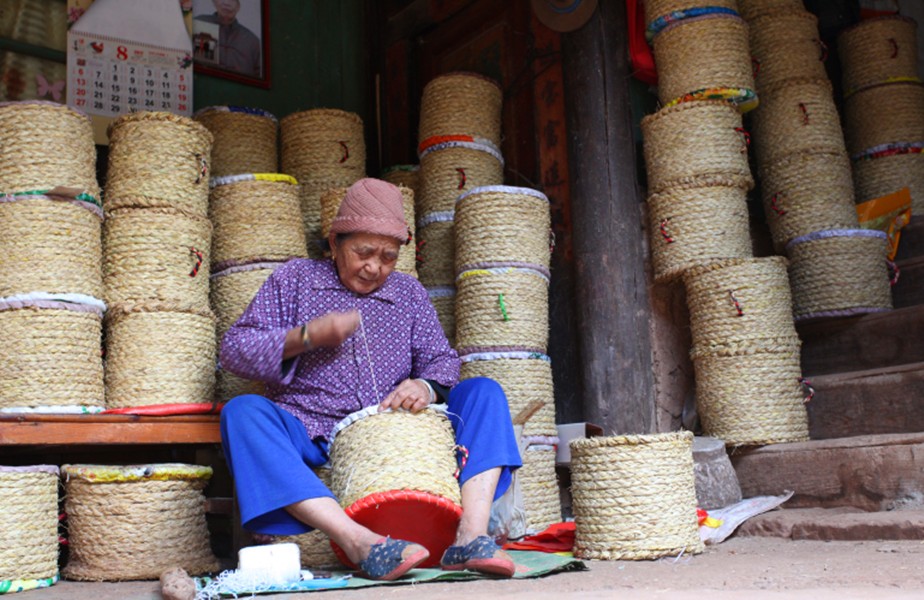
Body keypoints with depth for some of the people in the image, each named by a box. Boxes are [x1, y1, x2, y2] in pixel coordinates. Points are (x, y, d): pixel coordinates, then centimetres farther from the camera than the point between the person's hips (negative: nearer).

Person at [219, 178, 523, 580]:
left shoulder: (408, 292, 17)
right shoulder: (294, 279, 10)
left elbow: (441, 359, 11)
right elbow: (233, 351, 3)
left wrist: (426, 386, -15)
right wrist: (305, 336, -13)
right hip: (312, 438, -2)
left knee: (485, 392, -13)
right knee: (242, 414, -32)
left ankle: (471, 536, -33)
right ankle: (360, 542, -47)